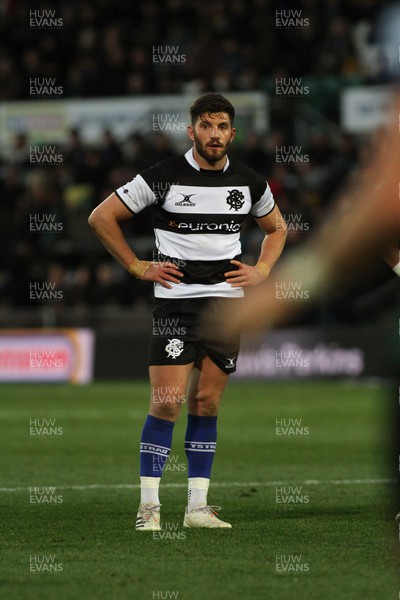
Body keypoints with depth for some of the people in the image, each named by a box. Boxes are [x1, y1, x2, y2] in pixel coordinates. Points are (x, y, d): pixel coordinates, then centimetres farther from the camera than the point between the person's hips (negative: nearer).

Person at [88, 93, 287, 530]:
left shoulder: (249, 183, 7)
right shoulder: (163, 177, -6)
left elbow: (276, 228, 26)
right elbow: (101, 217, 0)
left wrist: (261, 271, 10)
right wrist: (138, 267, -3)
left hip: (226, 301, 4)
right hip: (175, 301, -4)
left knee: (206, 403, 5)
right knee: (167, 402, -10)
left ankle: (198, 506, 9)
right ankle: (149, 506, -5)